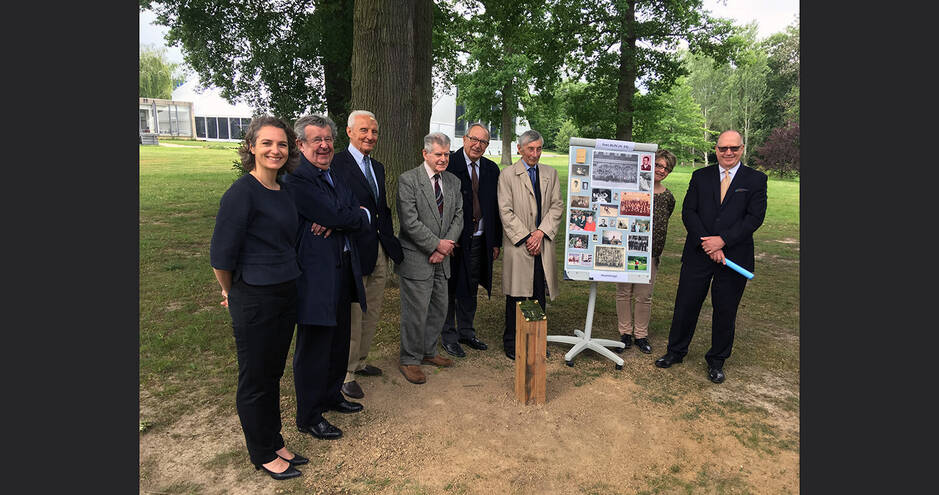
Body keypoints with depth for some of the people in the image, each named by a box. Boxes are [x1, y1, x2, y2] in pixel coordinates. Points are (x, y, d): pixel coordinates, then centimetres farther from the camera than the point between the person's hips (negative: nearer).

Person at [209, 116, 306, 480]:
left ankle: (274, 443, 38)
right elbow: (221, 255, -15)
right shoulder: (242, 193, -17)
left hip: (285, 295, 7)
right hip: (254, 300, -7)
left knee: (273, 374, 20)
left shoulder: (282, 190, 6)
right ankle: (262, 454, 30)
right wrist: (231, 292, -1)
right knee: (255, 380, 11)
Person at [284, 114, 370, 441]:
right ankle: (309, 417, 22)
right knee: (313, 348, 5)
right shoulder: (296, 179, -14)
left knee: (338, 340, 21)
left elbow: (361, 222, 3)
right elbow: (336, 215, -23)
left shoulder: (335, 178, 14)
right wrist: (360, 214, -3)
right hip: (315, 274, -9)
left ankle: (332, 395, 41)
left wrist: (336, 222, -16)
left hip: (343, 269, 9)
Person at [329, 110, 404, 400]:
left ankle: (360, 362, 36)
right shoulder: (336, 164, -10)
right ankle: (346, 374, 21)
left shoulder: (378, 167, 15)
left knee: (372, 314, 18)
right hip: (355, 252, -8)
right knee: (352, 317, 4)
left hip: (380, 253, 8)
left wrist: (391, 246, 10)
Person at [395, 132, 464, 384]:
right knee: (416, 312, 1)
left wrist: (446, 245, -7)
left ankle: (428, 352, 34)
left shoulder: (453, 181, 11)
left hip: (441, 259, 6)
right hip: (416, 259, -6)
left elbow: (458, 217, 8)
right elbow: (409, 221, -16)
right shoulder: (408, 180, -9)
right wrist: (437, 244, -14)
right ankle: (409, 360, 19)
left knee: (439, 309, 15)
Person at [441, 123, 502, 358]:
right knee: (449, 289, 7)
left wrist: (496, 242, 8)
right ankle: (449, 336, 23)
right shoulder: (449, 163, -8)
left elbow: (496, 207, 11)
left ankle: (466, 332, 32)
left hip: (479, 240, 5)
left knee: (470, 289, 16)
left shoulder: (492, 169, 8)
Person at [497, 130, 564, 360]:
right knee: (516, 296, 2)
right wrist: (526, 237, -10)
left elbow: (557, 206, 6)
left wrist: (541, 232, -8)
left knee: (540, 296, 8)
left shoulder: (550, 173, 13)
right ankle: (511, 343, 16)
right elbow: (505, 211, -6)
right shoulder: (508, 174, 1)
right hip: (518, 244, -3)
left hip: (543, 244, 4)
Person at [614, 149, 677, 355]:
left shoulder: (668, 197, 5)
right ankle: (625, 334, 21)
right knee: (623, 293, 7)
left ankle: (641, 335, 22)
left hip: (649, 253, 1)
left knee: (644, 296, 6)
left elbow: (662, 228, 12)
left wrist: (657, 252, 8)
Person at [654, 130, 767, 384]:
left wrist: (722, 240, -17)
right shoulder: (700, 176, 6)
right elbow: (688, 212, -1)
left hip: (735, 256, -1)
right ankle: (676, 351, 26)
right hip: (698, 254, 1)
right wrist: (707, 243, -13)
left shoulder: (756, 179, 2)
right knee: (686, 305, 7)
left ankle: (716, 361, 27)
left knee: (725, 311, 10)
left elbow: (755, 217, -7)